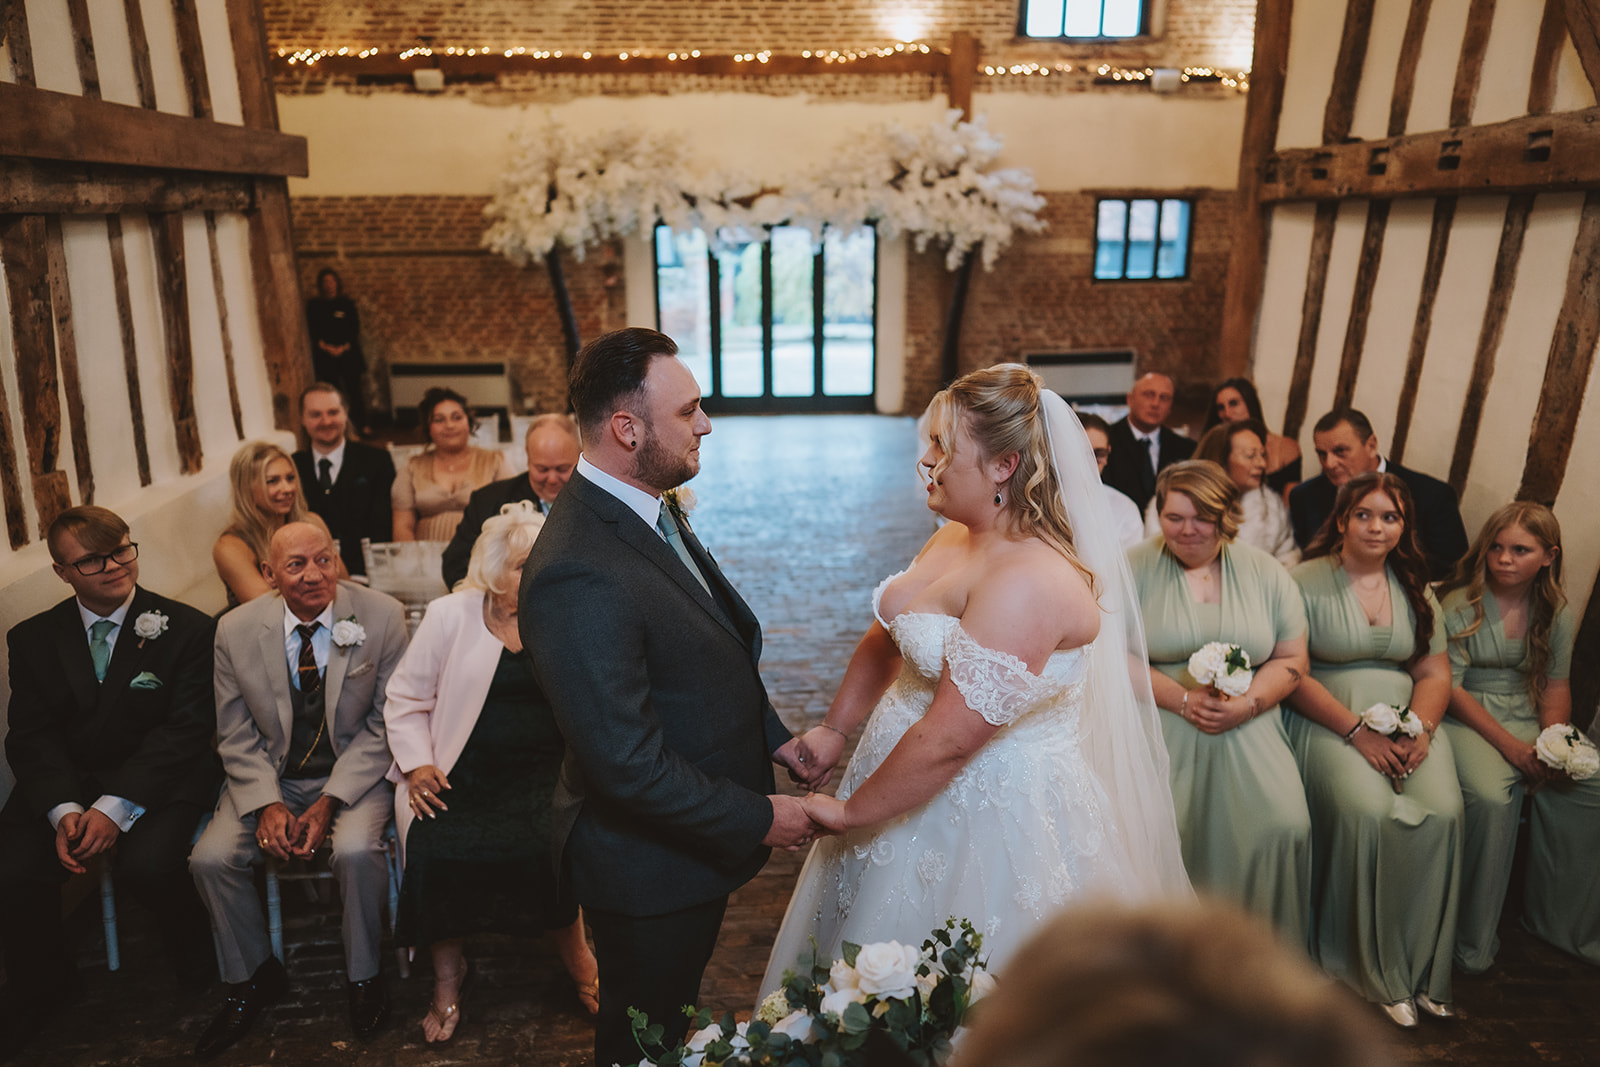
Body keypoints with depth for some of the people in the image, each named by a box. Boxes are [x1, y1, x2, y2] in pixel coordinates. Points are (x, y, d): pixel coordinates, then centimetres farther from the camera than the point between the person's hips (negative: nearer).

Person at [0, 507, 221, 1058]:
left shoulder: (186, 628, -5)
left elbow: (184, 730, -10)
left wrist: (116, 806, -21)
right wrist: (63, 810, -17)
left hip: (158, 780, -3)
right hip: (65, 782, 4)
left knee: (148, 866, -30)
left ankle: (197, 963, 5)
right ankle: (44, 982, 15)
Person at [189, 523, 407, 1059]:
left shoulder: (381, 617, -13)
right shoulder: (235, 630, -5)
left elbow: (384, 725, -9)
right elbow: (236, 734, 2)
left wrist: (330, 802, -17)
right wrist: (266, 804, -13)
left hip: (355, 771, -3)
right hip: (271, 776, 3)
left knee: (355, 851, -29)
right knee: (210, 859, -16)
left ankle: (363, 976, 0)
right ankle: (252, 978, 12)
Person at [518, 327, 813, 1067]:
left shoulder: (650, 508, -1)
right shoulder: (579, 576, -33)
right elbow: (627, 764, -30)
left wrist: (771, 735, 5)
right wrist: (759, 817, -20)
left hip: (697, 838, 8)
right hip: (650, 866, -8)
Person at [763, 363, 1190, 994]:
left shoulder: (1027, 584, -28)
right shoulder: (956, 536, 1)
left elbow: (949, 740, -29)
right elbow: (886, 640, 12)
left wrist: (851, 813, -18)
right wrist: (834, 730, 8)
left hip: (989, 812, -8)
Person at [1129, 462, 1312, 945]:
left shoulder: (1265, 572, 11)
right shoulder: (1134, 569, 3)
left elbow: (1291, 659, 9)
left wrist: (1246, 704, -9)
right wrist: (1183, 699, -13)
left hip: (1247, 726, 2)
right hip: (1159, 723, -2)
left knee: (1282, 828, -20)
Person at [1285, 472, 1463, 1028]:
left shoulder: (1416, 590, 14)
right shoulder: (1306, 581, -3)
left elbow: (1435, 673, 12)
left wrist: (1420, 731, -9)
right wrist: (1357, 731, -17)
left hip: (1409, 724, 5)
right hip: (1328, 723, -4)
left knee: (1443, 812, -23)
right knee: (1368, 811, -30)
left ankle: (1424, 968, -7)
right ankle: (1377, 972, -11)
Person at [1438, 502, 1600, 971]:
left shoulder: (1556, 613, 9)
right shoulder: (1460, 604, -7)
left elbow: (1556, 685, 11)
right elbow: (1450, 687, -10)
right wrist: (1510, 745, -17)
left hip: (1529, 721, 5)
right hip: (1467, 720, -5)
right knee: (1490, 798, -32)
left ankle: (1559, 920, 1)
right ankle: (1472, 941, -17)